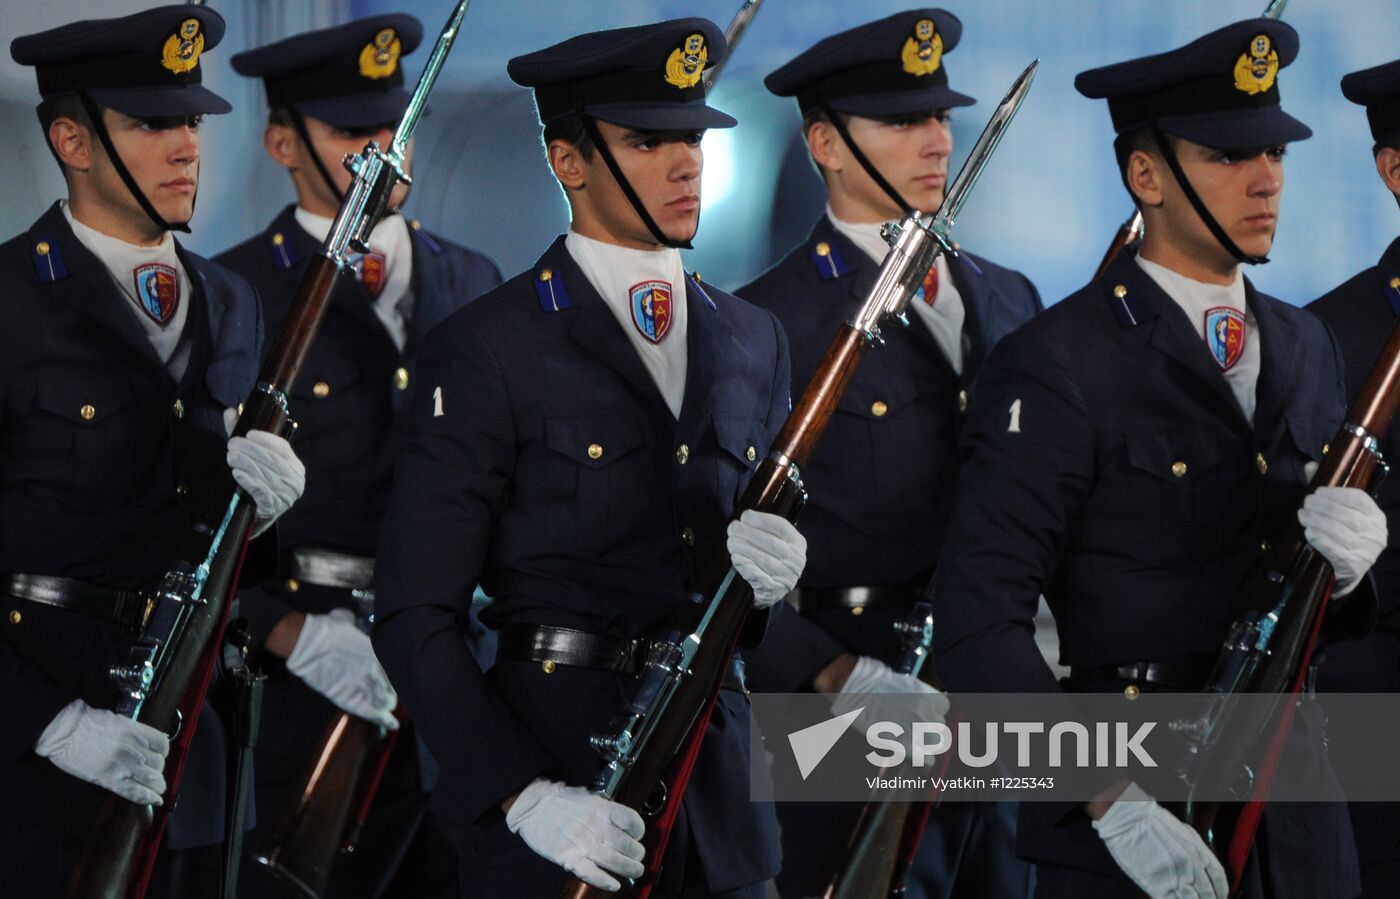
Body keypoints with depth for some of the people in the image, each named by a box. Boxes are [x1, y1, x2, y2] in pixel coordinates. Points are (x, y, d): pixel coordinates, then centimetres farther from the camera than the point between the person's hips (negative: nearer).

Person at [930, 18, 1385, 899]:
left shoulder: (1308, 347, 11)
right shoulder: (1056, 366, -11)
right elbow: (980, 622, -17)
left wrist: (1351, 559, -7)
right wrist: (1113, 803, -23)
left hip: (1297, 812, 6)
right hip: (1130, 821, -6)